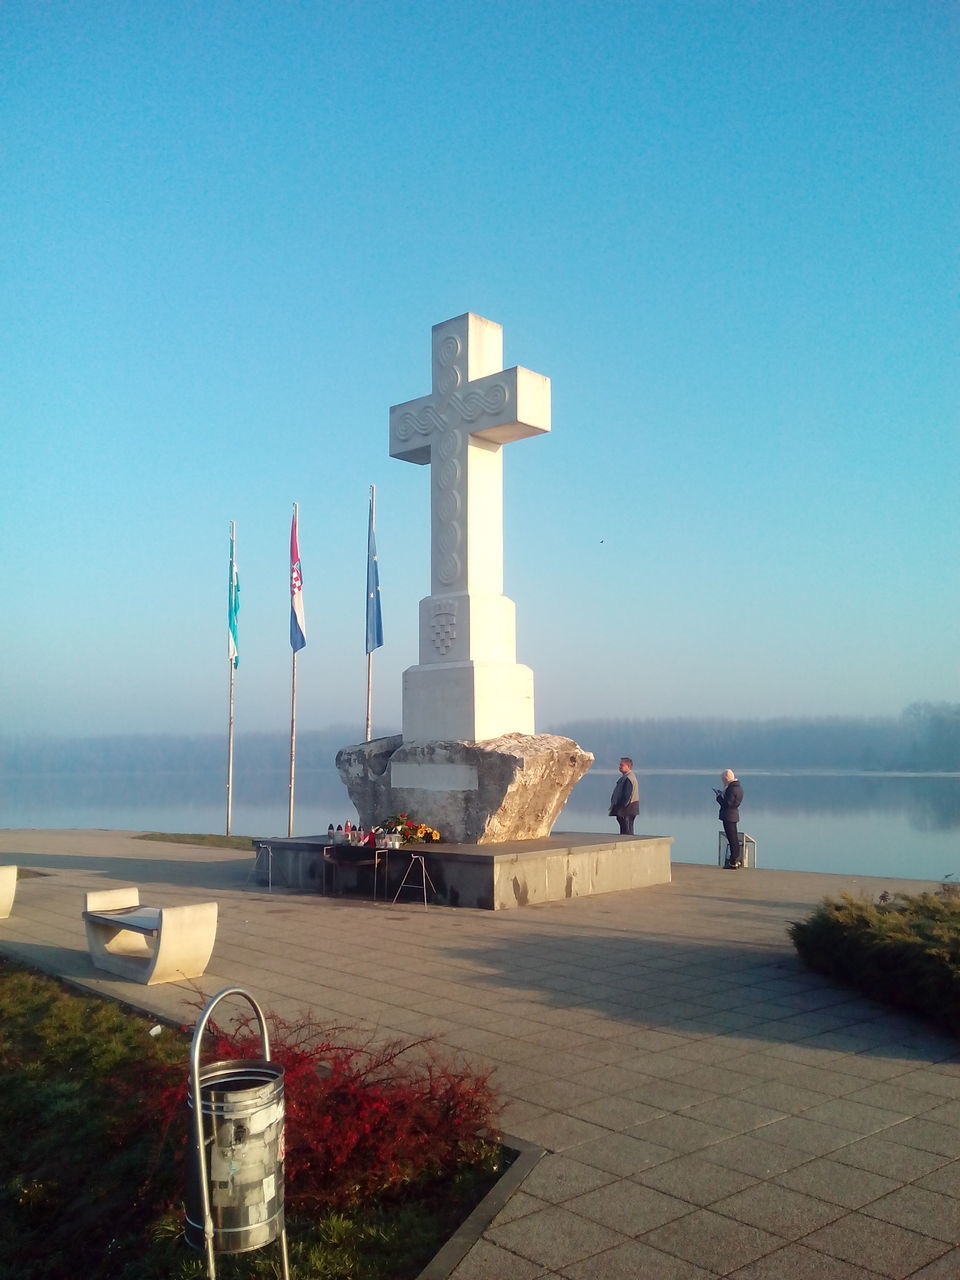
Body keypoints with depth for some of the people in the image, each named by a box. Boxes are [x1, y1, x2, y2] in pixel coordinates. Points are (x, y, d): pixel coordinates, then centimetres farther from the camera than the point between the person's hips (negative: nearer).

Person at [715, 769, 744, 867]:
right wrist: (722, 794, 11)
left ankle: (733, 863, -1)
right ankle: (737, 860, 26)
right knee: (734, 839, 18)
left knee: (732, 840, -5)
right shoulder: (738, 787, 11)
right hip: (734, 815, 10)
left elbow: (727, 804, -23)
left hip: (728, 816, -10)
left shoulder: (731, 789, -20)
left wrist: (719, 797, -10)